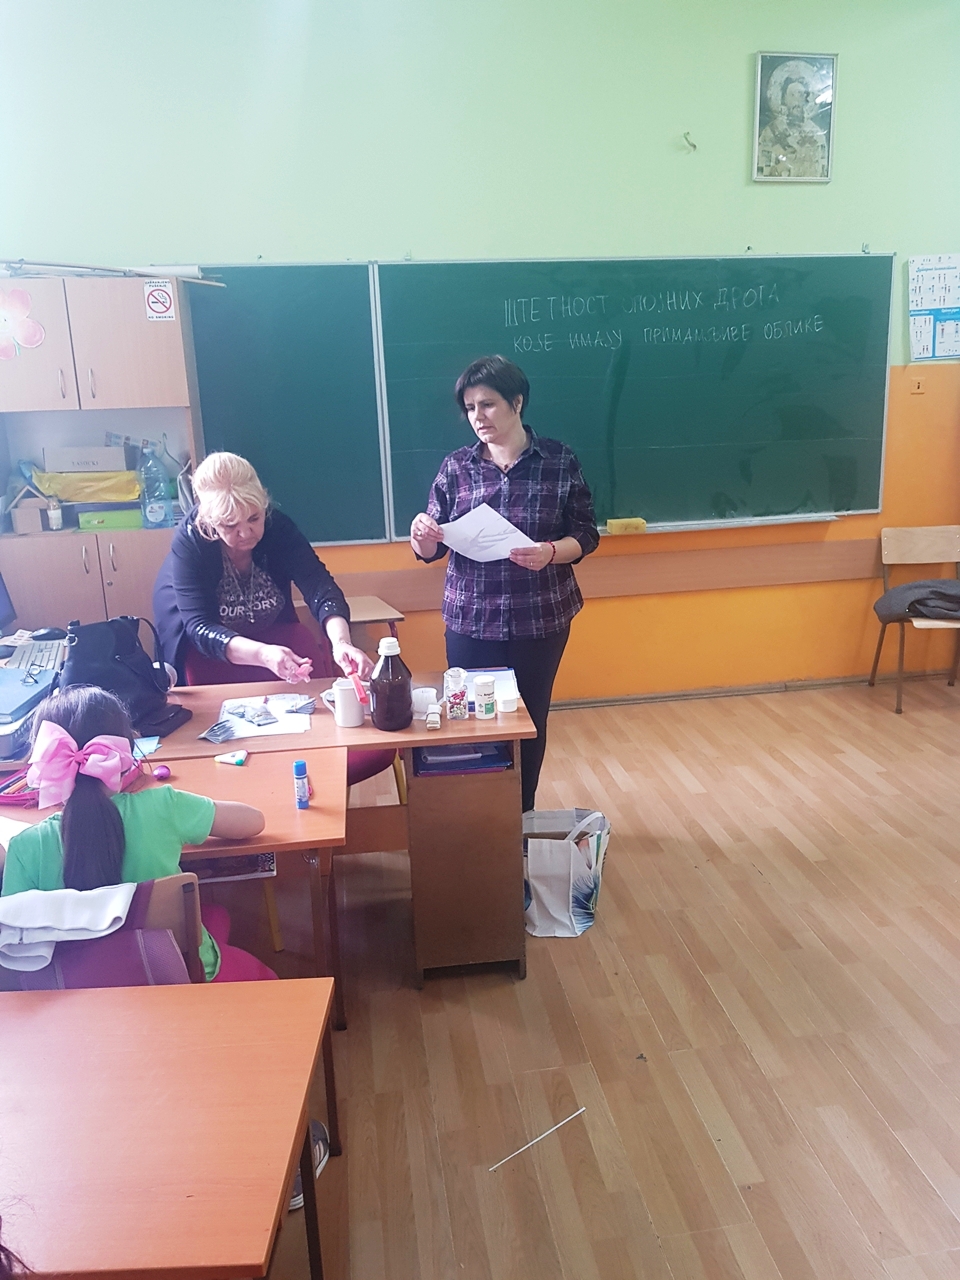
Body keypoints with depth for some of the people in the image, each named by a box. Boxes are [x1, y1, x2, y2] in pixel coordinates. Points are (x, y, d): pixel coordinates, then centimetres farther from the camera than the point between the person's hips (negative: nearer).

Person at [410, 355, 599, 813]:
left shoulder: (559, 461, -3)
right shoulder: (456, 466, 0)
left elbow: (585, 536, -2)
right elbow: (431, 551, 3)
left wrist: (550, 553, -23)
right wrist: (422, 537, -20)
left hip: (541, 619, 0)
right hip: (471, 620, 1)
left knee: (529, 719, 11)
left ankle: (520, 817, 32)